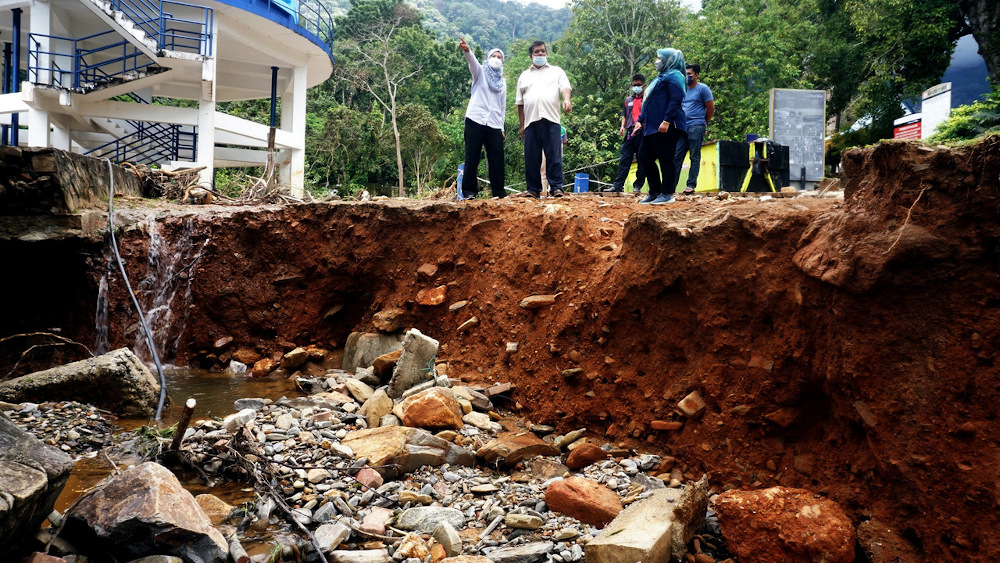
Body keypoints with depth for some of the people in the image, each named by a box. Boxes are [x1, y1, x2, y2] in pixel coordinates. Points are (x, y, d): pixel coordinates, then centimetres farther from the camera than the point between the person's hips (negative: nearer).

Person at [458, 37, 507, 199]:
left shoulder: (502, 82, 21)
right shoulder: (480, 72, 10)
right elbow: (472, 61, -12)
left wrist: (501, 127, 12)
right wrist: (467, 50, -34)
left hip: (494, 125, 4)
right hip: (475, 120, -3)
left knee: (497, 161, 0)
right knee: (472, 158, -5)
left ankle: (499, 193, 5)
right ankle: (469, 191, -2)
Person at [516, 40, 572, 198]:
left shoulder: (556, 71, 17)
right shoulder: (524, 76, 22)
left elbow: (565, 87, -1)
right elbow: (520, 102, 18)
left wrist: (567, 100, -23)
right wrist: (522, 125, 10)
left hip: (551, 120, -2)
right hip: (531, 120, 2)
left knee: (554, 155, -7)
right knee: (531, 157, 0)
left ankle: (556, 187, -6)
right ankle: (533, 188, 5)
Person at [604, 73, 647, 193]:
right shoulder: (628, 100, 21)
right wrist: (623, 126, 8)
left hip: (643, 133, -4)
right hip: (630, 133, 4)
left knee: (642, 161, 0)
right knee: (624, 159, -1)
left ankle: (637, 186, 5)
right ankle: (618, 185, -4)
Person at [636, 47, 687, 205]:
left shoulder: (673, 76, -6)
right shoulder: (660, 78, 25)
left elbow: (676, 99, -18)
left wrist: (666, 121, -26)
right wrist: (640, 120, 22)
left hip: (665, 127, -10)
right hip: (651, 127, 10)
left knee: (665, 159, -7)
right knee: (644, 157, 8)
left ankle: (667, 194, -1)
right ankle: (655, 192, 16)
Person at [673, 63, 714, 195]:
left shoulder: (703, 89, 0)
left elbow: (711, 108, 2)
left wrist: (704, 123, 11)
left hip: (696, 127, -6)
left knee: (695, 157, -3)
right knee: (677, 156, 0)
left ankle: (691, 185, -2)